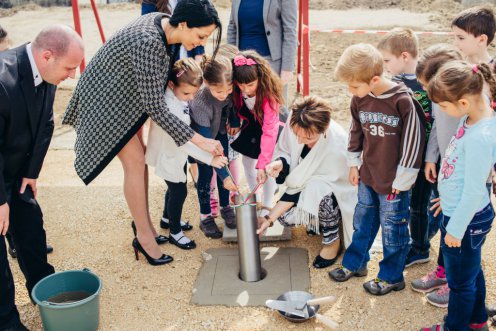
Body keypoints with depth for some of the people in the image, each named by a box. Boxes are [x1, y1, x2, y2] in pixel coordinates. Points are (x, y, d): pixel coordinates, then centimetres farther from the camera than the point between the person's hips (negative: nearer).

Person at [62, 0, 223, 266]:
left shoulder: (165, 23, -11)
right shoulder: (148, 44, -37)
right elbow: (155, 108, -33)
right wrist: (199, 141, -32)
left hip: (126, 96, 8)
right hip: (107, 101, -8)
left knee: (140, 156, 10)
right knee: (135, 162, -7)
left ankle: (145, 224, 21)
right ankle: (144, 235, 6)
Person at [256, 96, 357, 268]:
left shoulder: (336, 146, -39)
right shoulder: (294, 121, -26)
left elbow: (304, 184, -32)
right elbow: (284, 151, -7)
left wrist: (269, 218, -29)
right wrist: (280, 163, -33)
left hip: (337, 191, -5)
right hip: (307, 182, 5)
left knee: (318, 190, -37)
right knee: (286, 216, -16)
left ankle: (332, 241, -11)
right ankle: (318, 221, 17)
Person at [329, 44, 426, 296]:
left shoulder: (403, 101, -22)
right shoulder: (360, 99, -5)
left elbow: (412, 142, -17)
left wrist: (401, 180, -12)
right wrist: (353, 164, 12)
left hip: (394, 181, -6)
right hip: (368, 176, 6)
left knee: (392, 229, 9)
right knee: (362, 221, 20)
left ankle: (392, 277, 27)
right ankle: (355, 263, 39)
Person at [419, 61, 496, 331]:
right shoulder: (471, 118, -5)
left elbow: (474, 190, -24)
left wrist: (456, 229, -14)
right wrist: (448, 196, 20)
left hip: (466, 220, -9)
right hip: (462, 213, 9)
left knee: (460, 280, 14)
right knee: (472, 271, 26)